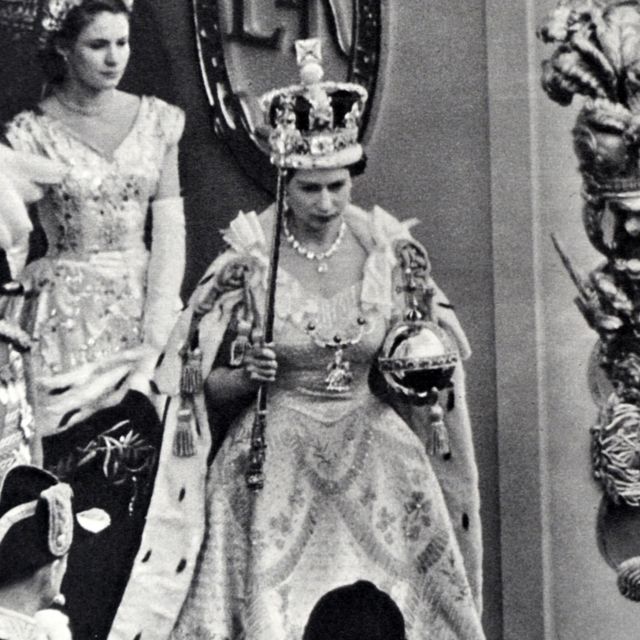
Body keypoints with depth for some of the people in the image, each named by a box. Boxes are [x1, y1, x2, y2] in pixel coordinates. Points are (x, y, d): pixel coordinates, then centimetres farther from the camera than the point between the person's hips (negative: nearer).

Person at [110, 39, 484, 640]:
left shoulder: (384, 248, -3)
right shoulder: (249, 260, -9)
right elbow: (205, 387, 0)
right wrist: (249, 376, -19)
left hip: (374, 456, 2)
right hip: (276, 461, -2)